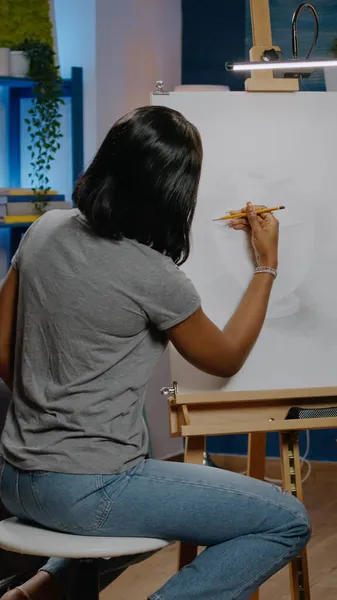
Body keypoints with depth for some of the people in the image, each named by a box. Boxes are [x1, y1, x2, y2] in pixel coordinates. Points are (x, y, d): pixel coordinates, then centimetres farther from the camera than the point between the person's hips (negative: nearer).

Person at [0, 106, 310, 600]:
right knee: (288, 523, -2)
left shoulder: (46, 230, 0)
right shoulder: (152, 276, -18)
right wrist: (267, 263, 10)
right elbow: (226, 359, 1)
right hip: (87, 492, -8)